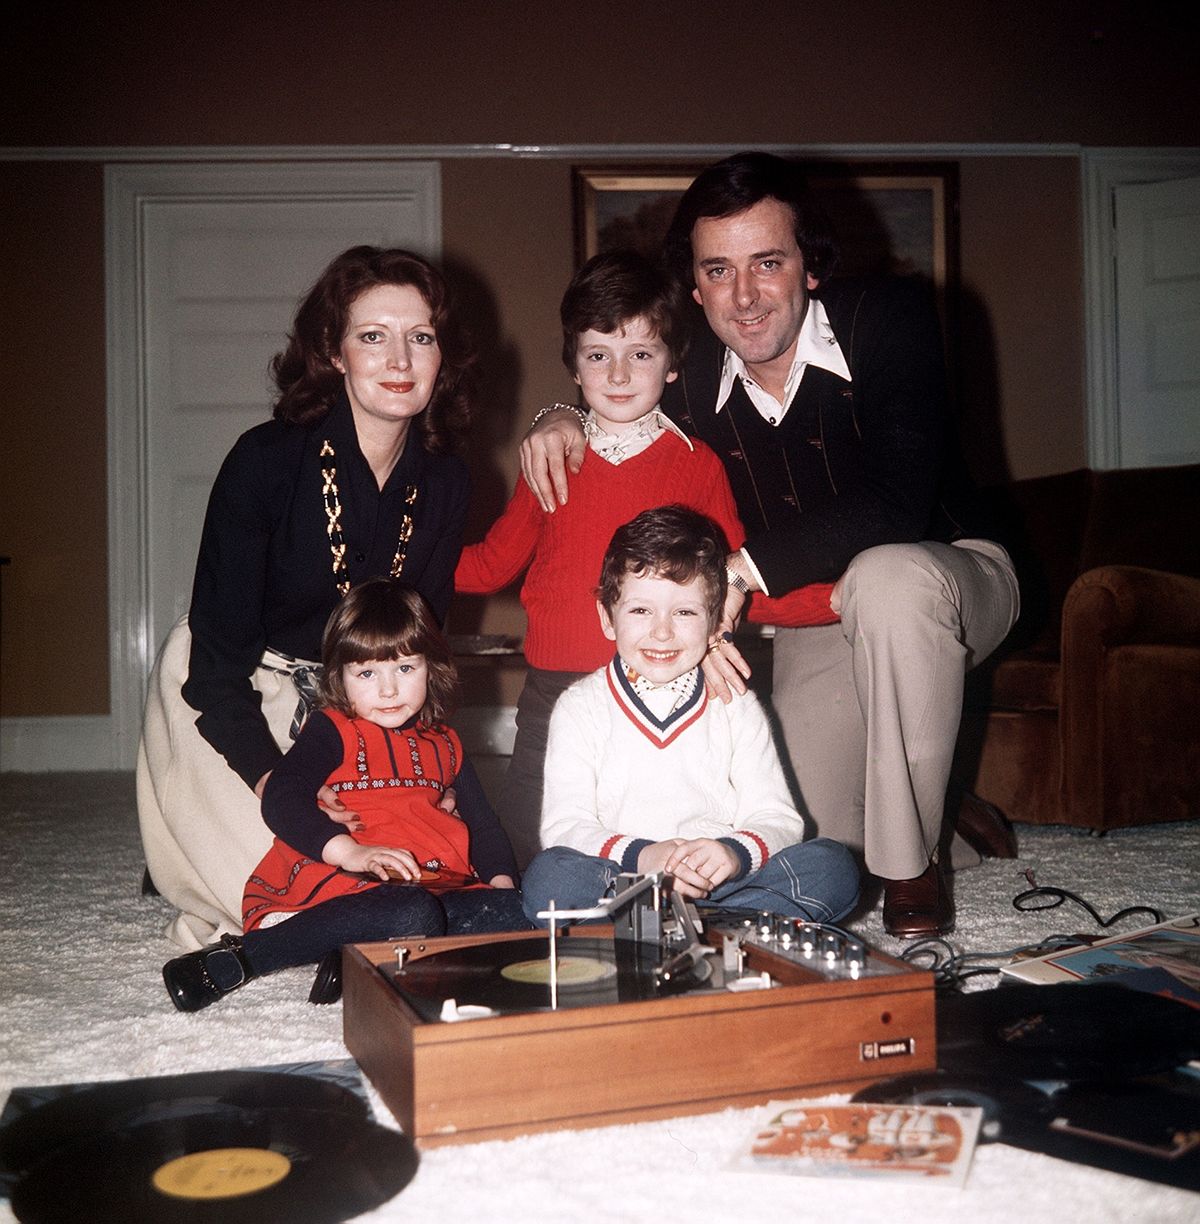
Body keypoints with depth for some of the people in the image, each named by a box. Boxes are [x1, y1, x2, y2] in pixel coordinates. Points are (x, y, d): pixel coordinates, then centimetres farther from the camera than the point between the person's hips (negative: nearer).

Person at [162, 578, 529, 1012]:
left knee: (516, 912, -19)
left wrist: (502, 879, 7)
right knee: (412, 915, -37)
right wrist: (349, 851, -25)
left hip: (435, 888, 6)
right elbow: (281, 799, -11)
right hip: (347, 888, -6)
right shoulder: (333, 731, 5)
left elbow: (481, 822, 28)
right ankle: (232, 960, -28)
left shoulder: (443, 745, 24)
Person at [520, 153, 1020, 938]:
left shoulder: (891, 318, -20)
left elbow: (898, 505, -31)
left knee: (888, 579, -41)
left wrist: (743, 570, -37)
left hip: (946, 574, -4)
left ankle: (913, 864, -22)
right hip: (813, 625, 4)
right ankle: (937, 797, 28)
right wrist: (567, 421, -11)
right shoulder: (690, 378, -9)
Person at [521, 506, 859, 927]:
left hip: (720, 884, 2)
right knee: (549, 876, -32)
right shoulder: (580, 708, 6)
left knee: (833, 867, -21)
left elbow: (778, 819, 3)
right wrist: (640, 856, -25)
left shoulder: (736, 709, 11)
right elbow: (564, 825, -5)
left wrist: (736, 853, -22)